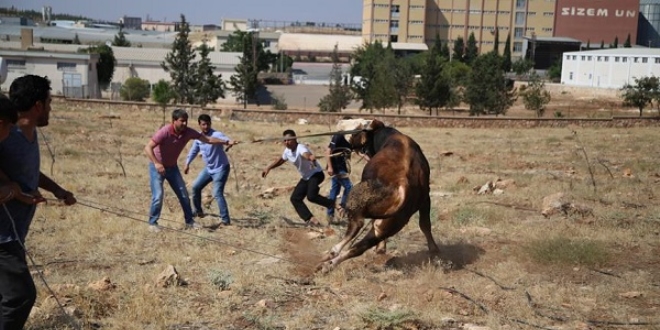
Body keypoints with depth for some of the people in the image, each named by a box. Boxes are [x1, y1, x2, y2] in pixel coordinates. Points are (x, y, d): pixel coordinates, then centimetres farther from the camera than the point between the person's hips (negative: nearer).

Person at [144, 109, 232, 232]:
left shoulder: (188, 132, -14)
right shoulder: (164, 132, -29)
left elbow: (207, 139, -5)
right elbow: (147, 148, -29)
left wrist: (226, 142, -9)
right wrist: (156, 163, -42)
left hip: (172, 167, 6)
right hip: (157, 167, -6)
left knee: (184, 195, 6)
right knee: (158, 196, -13)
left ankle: (189, 221, 20)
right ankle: (153, 223, 6)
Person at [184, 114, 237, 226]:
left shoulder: (216, 134, -24)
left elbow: (223, 138, -48)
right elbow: (193, 151, 16)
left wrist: (229, 141, -70)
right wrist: (187, 164, 14)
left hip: (221, 168, -8)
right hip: (209, 168, 8)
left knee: (217, 193, -18)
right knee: (196, 187, 16)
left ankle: (226, 220, -14)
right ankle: (197, 211, 37)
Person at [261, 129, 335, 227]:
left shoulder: (300, 148, -28)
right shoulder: (287, 151, -2)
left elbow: (306, 154, -54)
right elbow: (281, 160, 21)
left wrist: (310, 158, -78)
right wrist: (268, 168, 15)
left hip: (316, 174, -9)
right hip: (305, 177, 9)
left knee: (311, 196, -32)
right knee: (295, 198, 2)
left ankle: (333, 204, -14)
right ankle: (310, 219, 4)